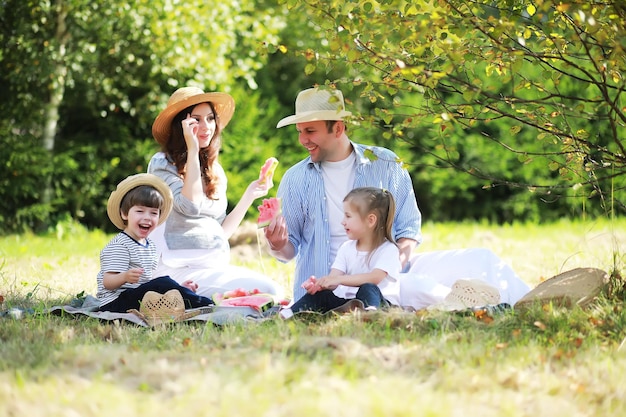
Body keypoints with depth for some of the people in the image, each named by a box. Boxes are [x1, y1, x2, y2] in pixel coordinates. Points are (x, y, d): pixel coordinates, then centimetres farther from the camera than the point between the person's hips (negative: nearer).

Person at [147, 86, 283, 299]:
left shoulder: (215, 171, 18)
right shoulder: (162, 163, -1)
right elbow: (190, 206, -18)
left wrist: (249, 195, 14)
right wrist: (192, 151, -13)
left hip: (217, 266, 7)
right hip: (183, 269, -7)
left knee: (274, 291, -18)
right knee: (266, 291, -25)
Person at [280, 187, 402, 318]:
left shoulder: (388, 249, -7)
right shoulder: (346, 248, 13)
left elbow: (374, 278, -23)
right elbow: (334, 276, 1)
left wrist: (339, 279, -31)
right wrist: (319, 283, -24)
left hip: (380, 302, -6)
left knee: (368, 289, -36)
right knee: (321, 294, -16)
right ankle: (287, 314, -32)